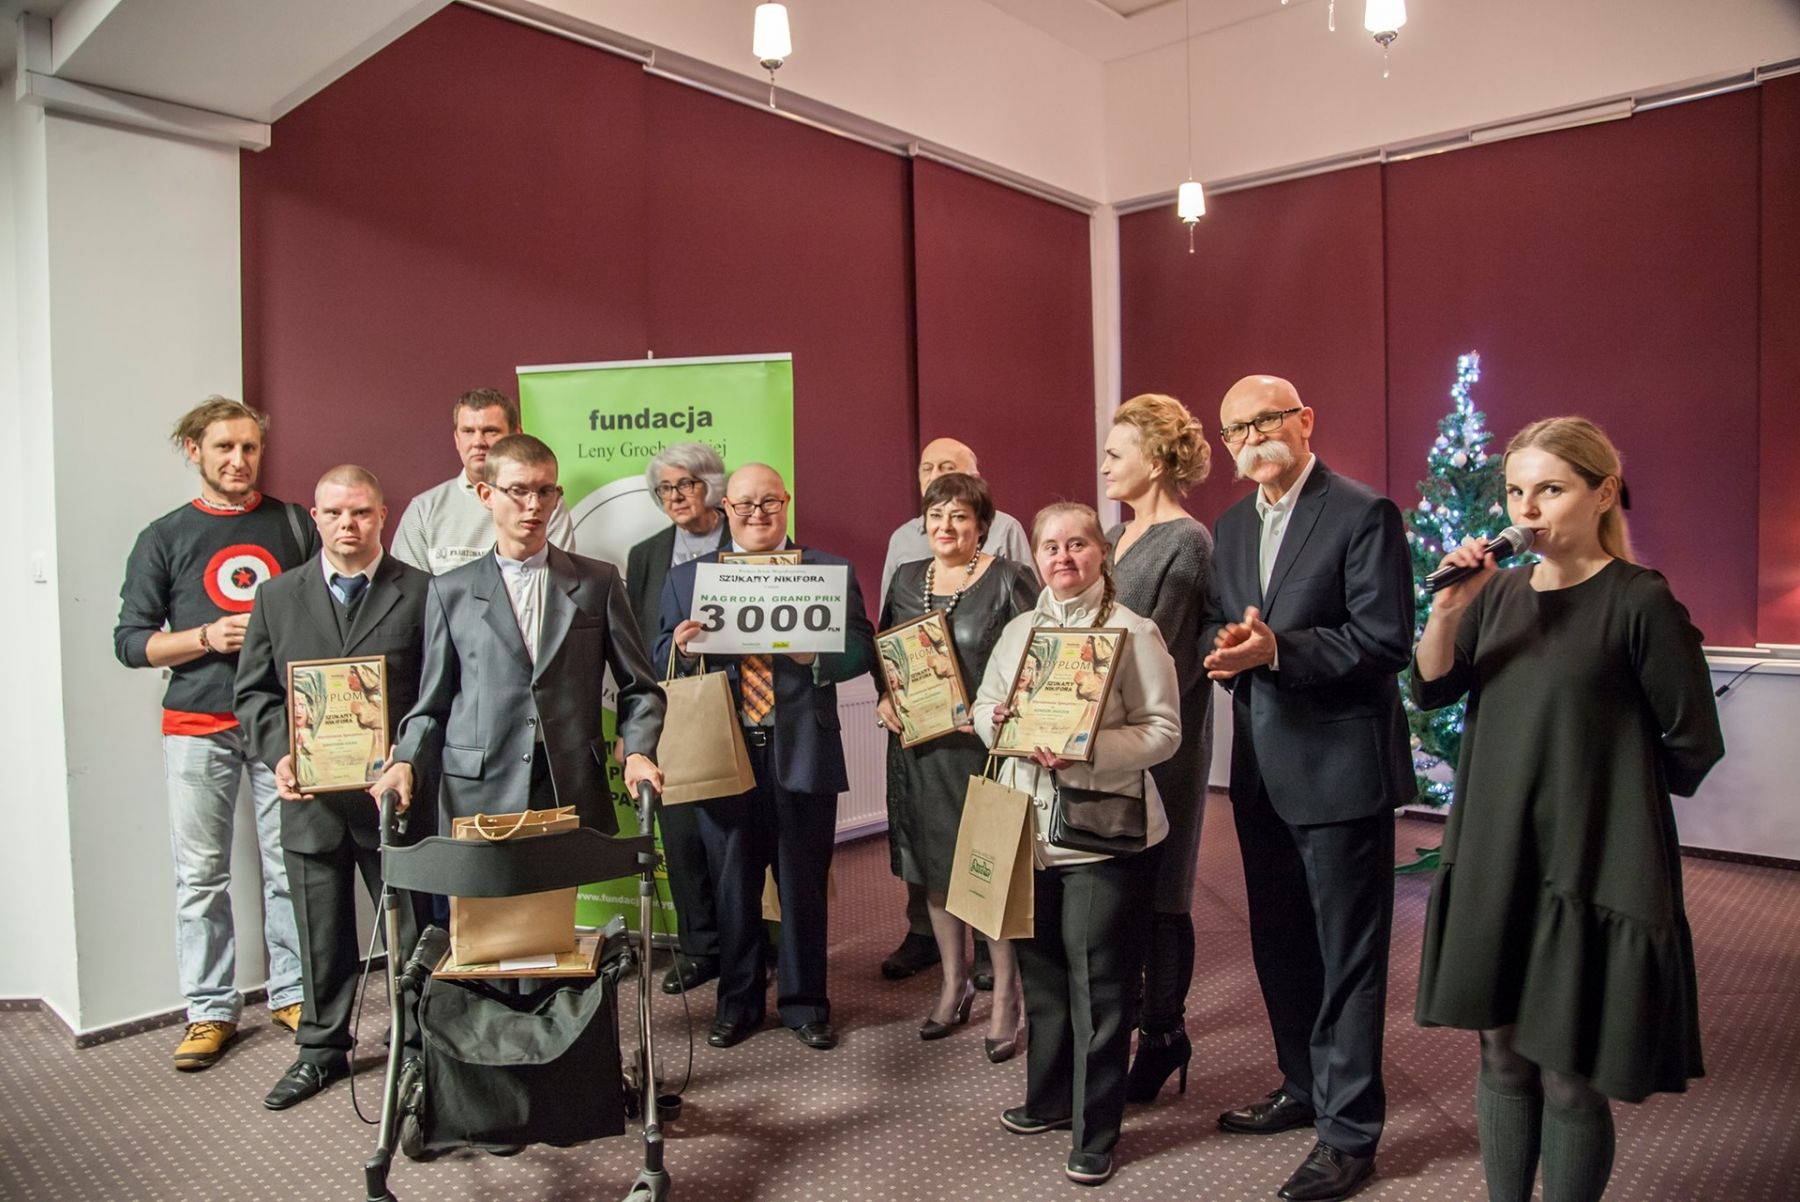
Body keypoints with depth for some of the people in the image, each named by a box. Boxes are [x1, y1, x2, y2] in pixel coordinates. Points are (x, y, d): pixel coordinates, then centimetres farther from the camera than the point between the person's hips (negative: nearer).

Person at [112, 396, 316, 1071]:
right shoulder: (165, 538, 7)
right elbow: (130, 641, 5)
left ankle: (291, 993, 17)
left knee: (290, 864, 3)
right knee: (201, 874, 3)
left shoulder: (294, 525, 9)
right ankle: (211, 1010, 16)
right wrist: (206, 637, -11)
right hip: (198, 726, 0)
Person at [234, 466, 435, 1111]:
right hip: (310, 794, 3)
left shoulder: (420, 592, -2)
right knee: (321, 932, 16)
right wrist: (279, 753, -7)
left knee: (413, 927, 7)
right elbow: (253, 692, 9)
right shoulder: (277, 596, 8)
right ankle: (322, 1048, 33)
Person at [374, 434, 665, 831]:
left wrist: (637, 753, -7)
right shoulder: (450, 591, 10)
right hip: (476, 800, 0)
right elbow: (432, 705, 11)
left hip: (575, 797, 0)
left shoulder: (599, 582, 9)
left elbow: (639, 688, 9)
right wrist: (406, 761, -6)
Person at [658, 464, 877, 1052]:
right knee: (732, 886, 12)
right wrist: (682, 649, -15)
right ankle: (738, 1001, 30)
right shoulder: (686, 578, 9)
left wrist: (814, 655, -23)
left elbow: (862, 649, -3)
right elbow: (661, 664, 7)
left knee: (804, 884, 9)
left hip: (802, 752, -1)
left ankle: (804, 1002, 27)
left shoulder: (831, 571, 4)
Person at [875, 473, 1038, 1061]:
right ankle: (953, 984, 30)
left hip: (986, 745, -5)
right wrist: (884, 698, -1)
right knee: (935, 866, 13)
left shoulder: (1010, 580, -5)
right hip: (921, 745, 5)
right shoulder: (906, 579, 10)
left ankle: (1006, 997, 17)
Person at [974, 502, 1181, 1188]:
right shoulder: (1017, 630, 9)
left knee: (1097, 984, 4)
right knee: (1040, 971, 18)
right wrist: (995, 720, -8)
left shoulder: (1133, 632, -8)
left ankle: (1095, 1133, 20)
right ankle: (1049, 1098, 39)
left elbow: (1163, 730, -12)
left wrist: (1086, 752, -25)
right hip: (1027, 828, 6)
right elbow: (983, 704, 16)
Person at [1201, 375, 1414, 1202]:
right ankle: (1304, 1087, 39)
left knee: (1347, 954, 5)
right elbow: (1213, 623, 11)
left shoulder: (1363, 514, -12)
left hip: (1339, 767, -7)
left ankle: (1348, 1132, 20)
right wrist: (1225, 644, -11)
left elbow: (1385, 642, -17)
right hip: (1263, 768, 7)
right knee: (1279, 943, 19)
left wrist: (1277, 650, -26)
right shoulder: (1231, 527, 11)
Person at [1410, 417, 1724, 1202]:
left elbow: (1693, 744, -6)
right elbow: (1431, 691, -1)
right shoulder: (1500, 592, 5)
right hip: (1493, 860, 5)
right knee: (1502, 1054, 16)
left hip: (1591, 868, -5)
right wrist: (1448, 608, -15)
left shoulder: (1641, 601, -11)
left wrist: (1604, 782, 5)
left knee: (1568, 1078, 5)